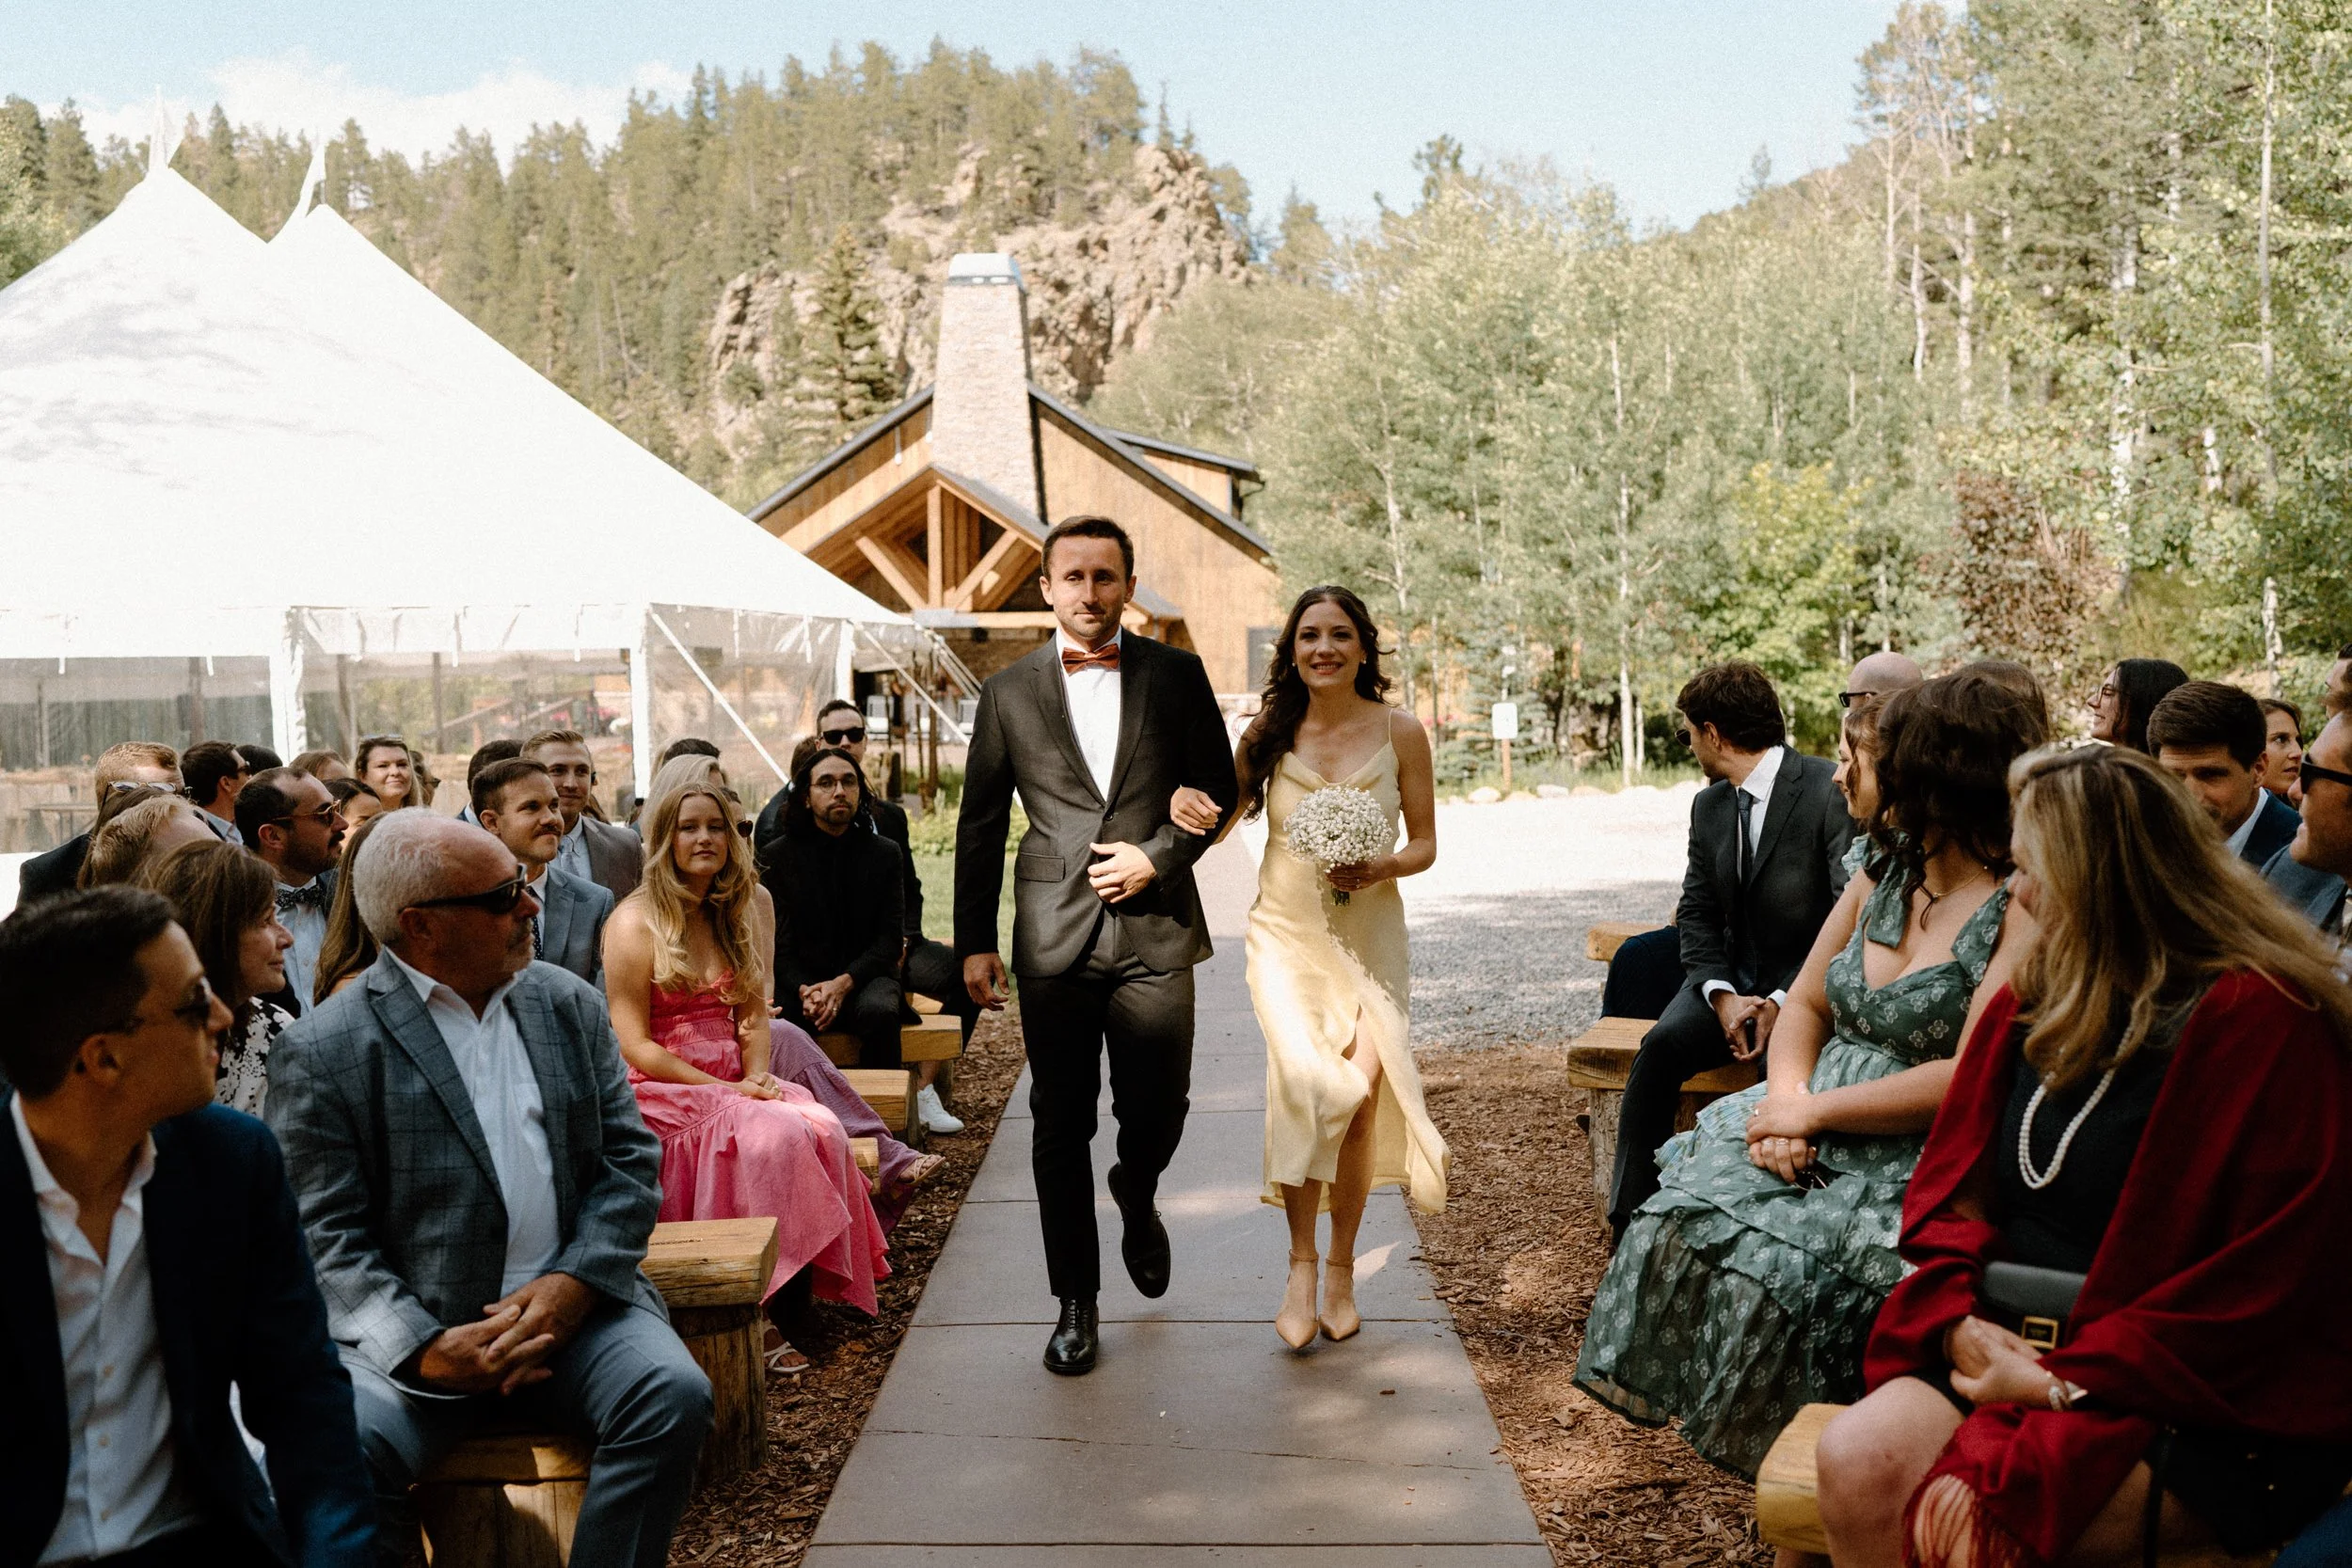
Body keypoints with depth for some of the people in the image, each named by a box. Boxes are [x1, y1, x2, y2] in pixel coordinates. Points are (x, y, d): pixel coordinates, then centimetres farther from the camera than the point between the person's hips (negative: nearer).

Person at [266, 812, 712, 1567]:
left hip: (569, 1304, 3)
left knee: (675, 1396, -23)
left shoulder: (570, 1004, 10)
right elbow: (325, 1234, -6)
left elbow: (631, 1159, 7)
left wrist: (574, 1282, -10)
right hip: (414, 1328, -3)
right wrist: (422, 1347, -19)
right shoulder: (321, 1050, -3)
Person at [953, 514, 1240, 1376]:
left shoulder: (1176, 675, 6)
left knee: (1157, 1108, 2)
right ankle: (1076, 1303, 18)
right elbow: (981, 825, 8)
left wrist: (1159, 854, -8)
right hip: (1053, 935, 0)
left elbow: (1218, 785, 8)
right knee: (1060, 1127, 4)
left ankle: (1136, 1199, 38)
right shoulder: (1007, 691, 6)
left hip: (1155, 925, 0)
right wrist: (975, 941, 5)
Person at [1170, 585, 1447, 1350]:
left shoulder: (1400, 733, -1)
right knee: (1308, 1082, -20)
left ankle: (1341, 1269, 17)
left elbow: (1424, 843, 5)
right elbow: (1219, 815, 8)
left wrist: (1380, 868, -15)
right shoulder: (1270, 731, 0)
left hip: (1369, 935, 1)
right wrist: (1186, 806, -15)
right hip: (1287, 933, 0)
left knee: (1362, 1092, -5)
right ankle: (1301, 1266, -4)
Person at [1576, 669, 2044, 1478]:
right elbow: (1805, 1004, 13)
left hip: (1921, 1167, -7)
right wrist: (1785, 1101, -8)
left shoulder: (2024, 909, -14)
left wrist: (1814, 1111, -17)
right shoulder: (1883, 873, 11)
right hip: (1814, 1134, 7)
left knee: (1775, 1260, -26)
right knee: (1685, 1214, -14)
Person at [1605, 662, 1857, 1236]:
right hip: (1732, 979, 6)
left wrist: (1784, 1002, -20)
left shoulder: (1830, 792, -13)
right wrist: (1723, 997, -9)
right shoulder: (1708, 806, 10)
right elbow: (1695, 914, 10)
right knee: (1661, 1044, -21)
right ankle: (1631, 1223, -17)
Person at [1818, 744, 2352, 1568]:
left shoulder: (2260, 1023, -9)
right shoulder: (2035, 1001, 13)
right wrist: (1960, 1322, -8)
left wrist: (2065, 1385, -16)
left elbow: (2257, 1287, -13)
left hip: (2210, 1409, -6)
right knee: (1857, 1463, -23)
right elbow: (1950, 1184, 12)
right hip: (2016, 1353, 6)